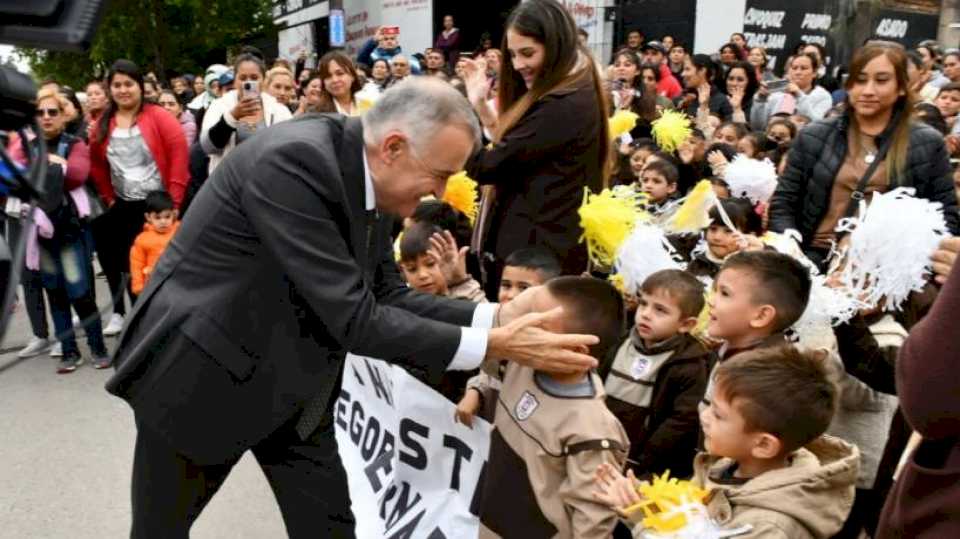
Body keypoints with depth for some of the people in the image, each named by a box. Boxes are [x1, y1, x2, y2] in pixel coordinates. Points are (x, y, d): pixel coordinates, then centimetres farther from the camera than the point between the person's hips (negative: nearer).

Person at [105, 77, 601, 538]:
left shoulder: (370, 179, -5)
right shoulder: (293, 160, -30)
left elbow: (386, 295, -1)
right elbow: (353, 319, -32)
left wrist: (494, 316, -13)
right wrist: (492, 345, -27)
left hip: (293, 387, 7)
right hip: (198, 375, -6)